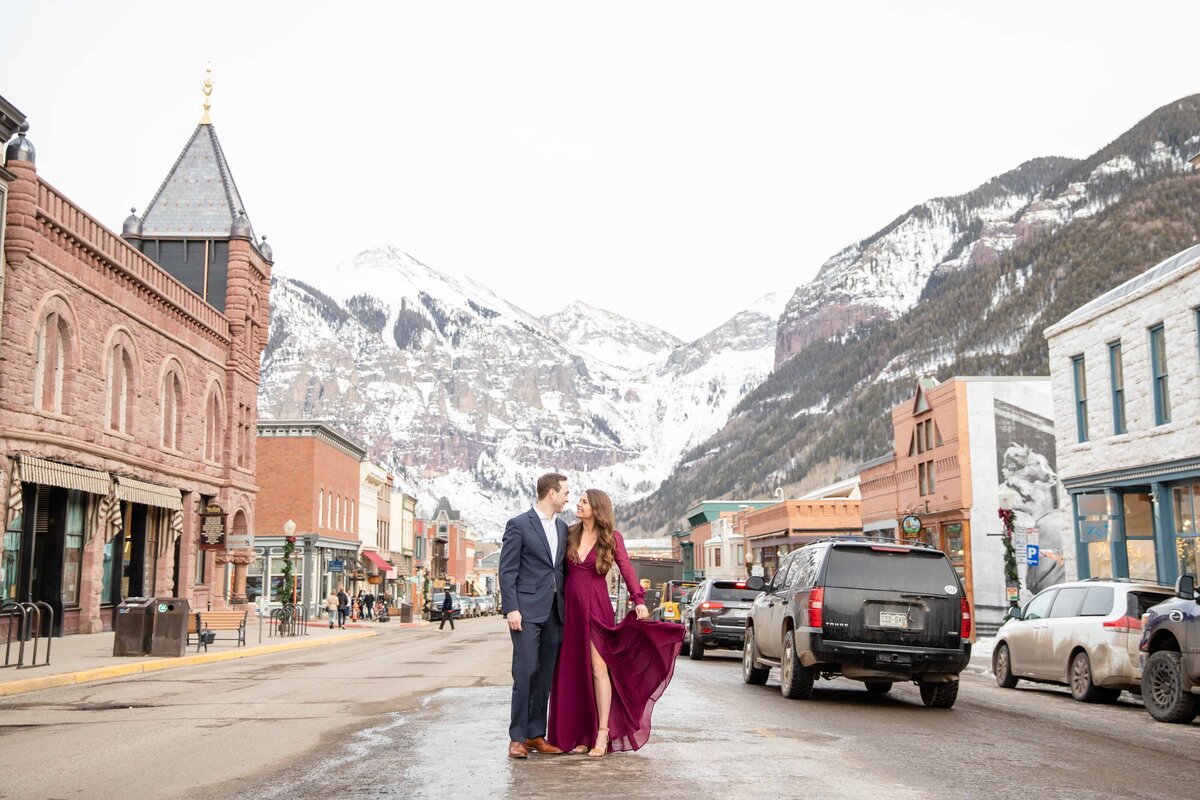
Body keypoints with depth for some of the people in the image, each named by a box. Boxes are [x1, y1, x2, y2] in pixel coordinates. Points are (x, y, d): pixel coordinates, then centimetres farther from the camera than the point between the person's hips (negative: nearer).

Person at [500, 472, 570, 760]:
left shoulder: (563, 528, 16)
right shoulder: (518, 525, -4)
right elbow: (507, 571, -7)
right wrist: (511, 609, -15)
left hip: (554, 612, 6)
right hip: (527, 611, -6)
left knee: (545, 676, 7)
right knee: (525, 673, -9)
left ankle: (536, 735, 12)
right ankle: (517, 738, -3)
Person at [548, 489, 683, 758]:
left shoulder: (611, 538, 0)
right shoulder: (570, 534, 9)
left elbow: (626, 569, -6)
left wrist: (639, 600, -19)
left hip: (596, 607, -4)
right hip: (571, 607, 4)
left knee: (598, 668, -8)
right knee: (575, 671, 4)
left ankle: (603, 733, -5)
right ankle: (583, 734, 10)